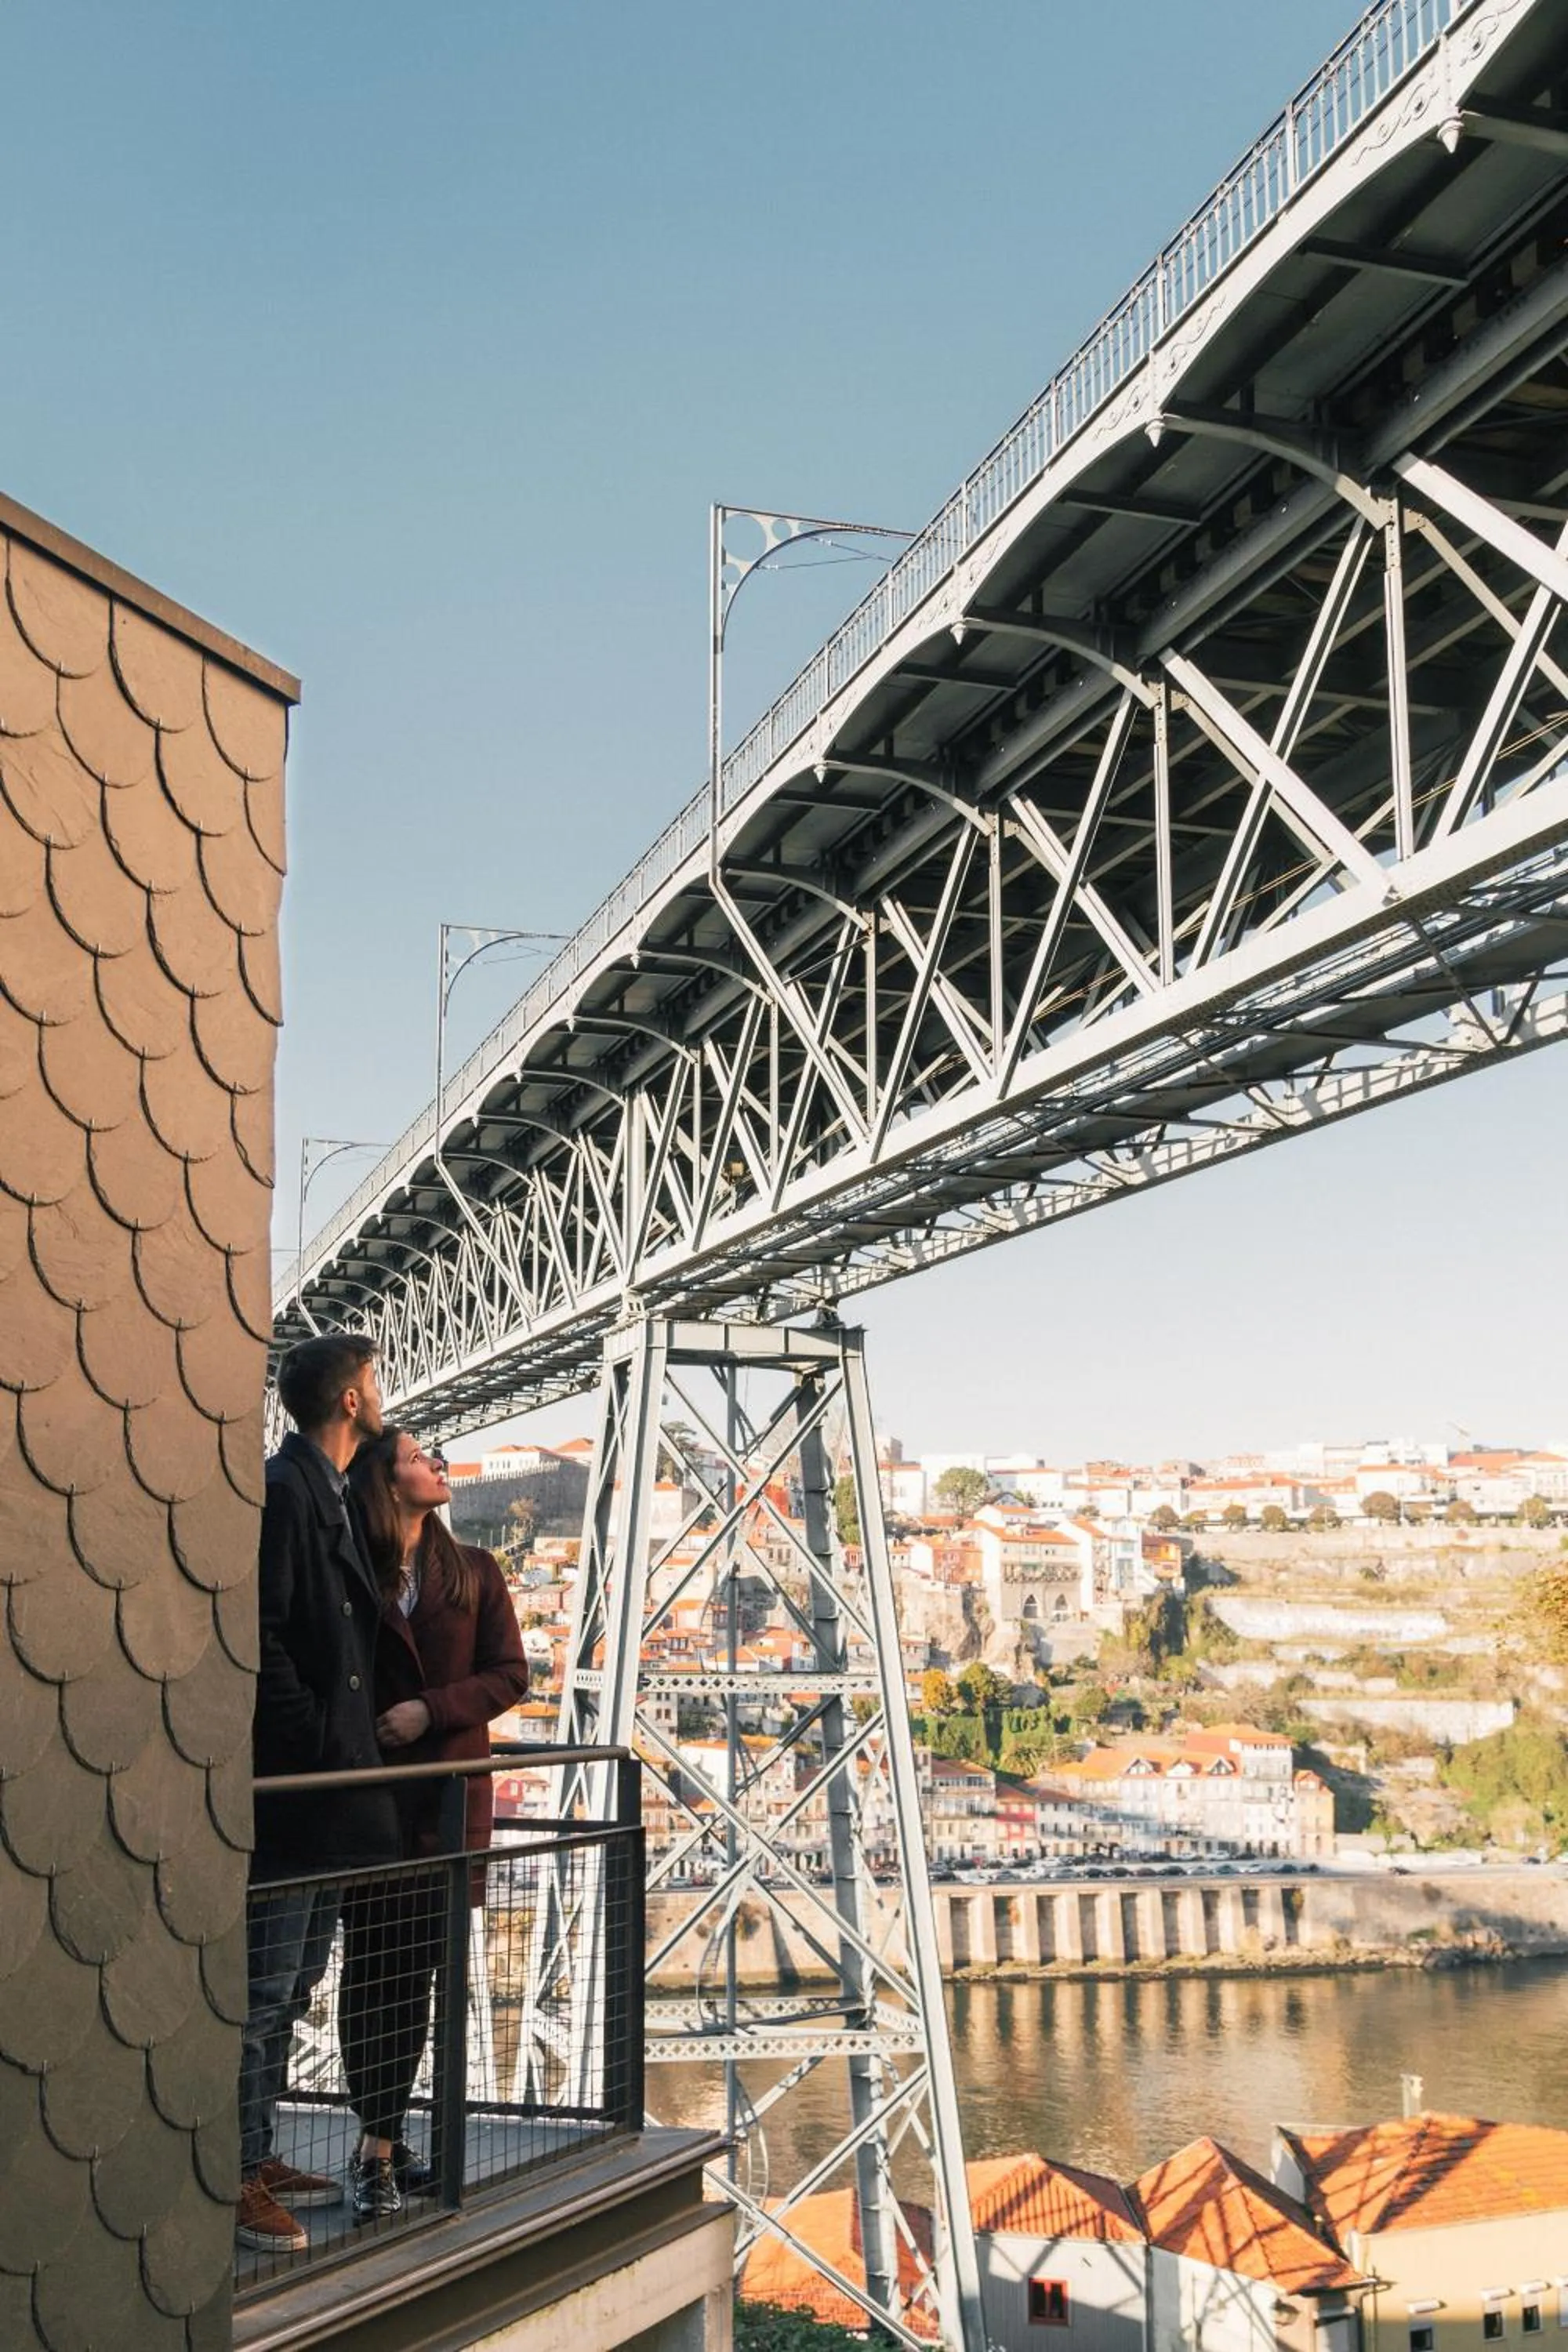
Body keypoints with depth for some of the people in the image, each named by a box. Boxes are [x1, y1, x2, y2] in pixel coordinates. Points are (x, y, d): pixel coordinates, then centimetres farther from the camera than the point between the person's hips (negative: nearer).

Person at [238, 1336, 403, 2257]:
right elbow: (260, 1636, -21)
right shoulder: (285, 1491, -15)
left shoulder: (332, 1497, 15)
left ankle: (261, 2156, 26)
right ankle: (236, 2178, 5)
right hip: (287, 1787, -10)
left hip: (326, 1793, 10)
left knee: (291, 1990, 16)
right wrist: (319, 1742, -18)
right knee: (262, 1990, -3)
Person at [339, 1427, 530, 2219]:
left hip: (451, 1796, 2)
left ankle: (382, 2144, 14)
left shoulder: (473, 1573, 7)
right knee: (371, 1968, -2)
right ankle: (381, 2144, 4)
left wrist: (431, 1709, -11)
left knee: (416, 1972, 5)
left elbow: (510, 1674, 2)